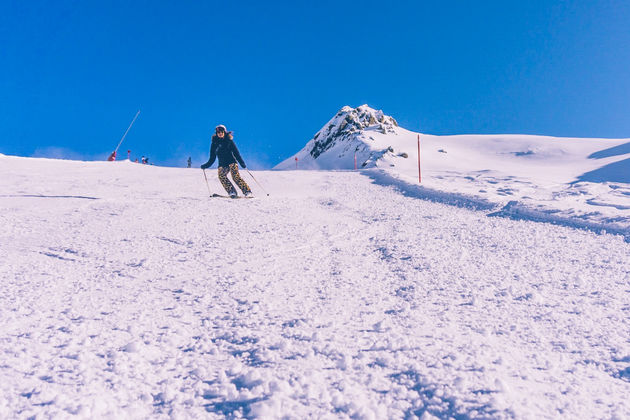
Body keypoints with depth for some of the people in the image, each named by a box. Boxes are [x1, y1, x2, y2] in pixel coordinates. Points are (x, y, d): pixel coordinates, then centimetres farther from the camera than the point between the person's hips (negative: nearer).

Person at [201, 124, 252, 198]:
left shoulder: (229, 141, 3)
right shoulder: (214, 143, 9)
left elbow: (236, 152, 2)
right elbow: (212, 158, 14)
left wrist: (241, 162, -9)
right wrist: (206, 165, 3)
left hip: (232, 161, -2)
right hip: (222, 164, 2)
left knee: (235, 176, -23)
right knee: (221, 176, -26)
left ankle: (247, 191, -15)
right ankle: (232, 192, -26)